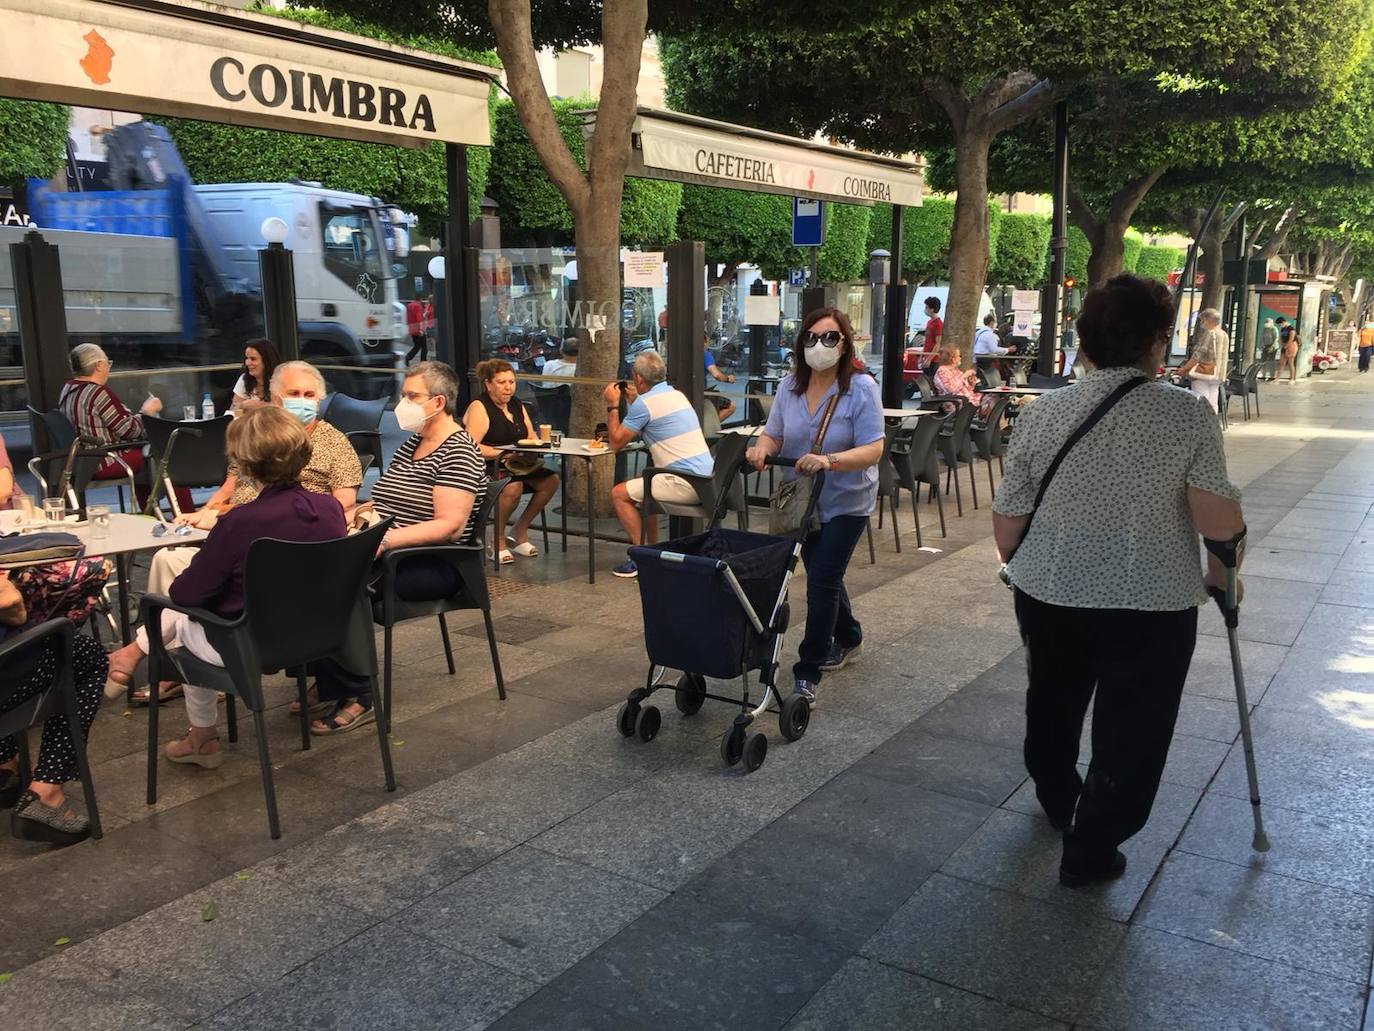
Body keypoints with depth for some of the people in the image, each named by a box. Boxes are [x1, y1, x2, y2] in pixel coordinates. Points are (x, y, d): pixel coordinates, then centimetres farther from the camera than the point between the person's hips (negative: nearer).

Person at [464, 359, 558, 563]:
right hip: (485, 470, -7)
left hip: (516, 467, 8)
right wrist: (504, 454, -24)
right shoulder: (479, 408, -8)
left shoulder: (517, 404, 16)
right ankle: (498, 540, -14)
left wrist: (531, 449, -7)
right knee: (514, 486, -36)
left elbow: (532, 437, 18)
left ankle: (520, 532, -1)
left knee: (551, 480, -15)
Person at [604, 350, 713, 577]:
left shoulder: (644, 403, -10)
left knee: (619, 494, -1)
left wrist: (613, 405, 8)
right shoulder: (677, 395, 15)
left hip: (685, 483, -9)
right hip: (706, 477, 9)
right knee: (640, 484, 28)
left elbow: (616, 442, -2)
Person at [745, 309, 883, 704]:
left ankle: (808, 672, 2)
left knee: (822, 579, -8)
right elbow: (775, 435, 2)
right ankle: (848, 637, 45)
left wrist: (828, 460, -38)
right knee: (822, 575, 20)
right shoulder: (790, 386, -1)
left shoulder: (861, 388, -15)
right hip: (801, 499, 6)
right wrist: (762, 447, -22)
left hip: (845, 503, -5)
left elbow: (872, 450, -21)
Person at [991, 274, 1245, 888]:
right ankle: (1089, 853, 23)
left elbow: (1007, 519, 0)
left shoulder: (1042, 413, -4)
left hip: (1049, 594, 4)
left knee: (1051, 707, 26)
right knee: (1129, 733, 14)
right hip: (1151, 606, -3)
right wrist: (1223, 570, 3)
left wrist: (1017, 568, 19)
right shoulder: (1188, 414, -11)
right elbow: (1219, 521, -17)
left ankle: (1058, 803, 49)